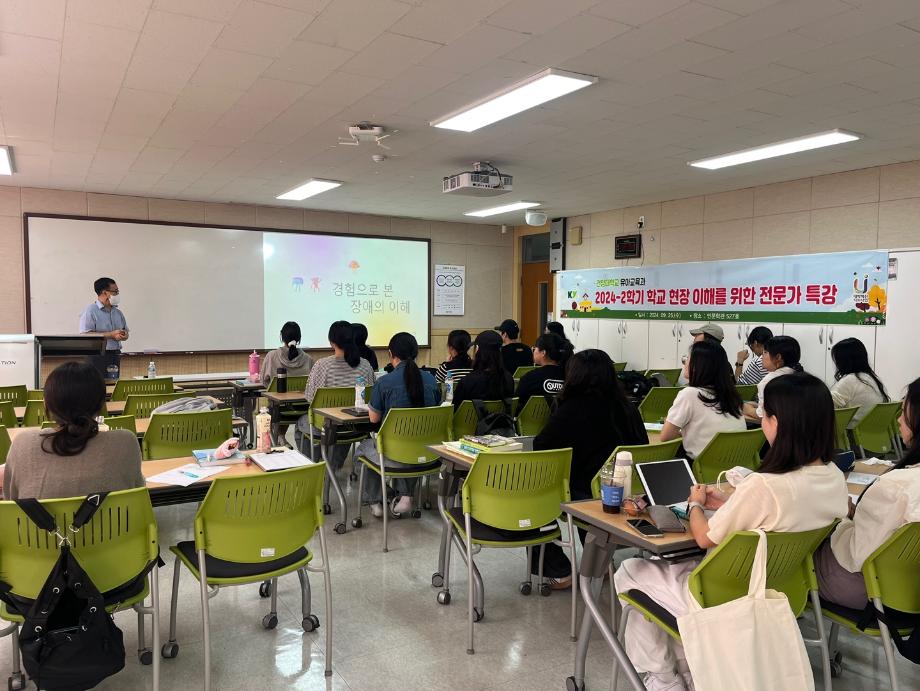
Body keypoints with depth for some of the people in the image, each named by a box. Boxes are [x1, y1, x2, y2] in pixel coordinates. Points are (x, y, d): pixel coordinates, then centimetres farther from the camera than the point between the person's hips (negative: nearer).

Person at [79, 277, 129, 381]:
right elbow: (85, 335, -15)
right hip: (97, 356, -6)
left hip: (115, 356, 7)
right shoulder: (90, 311, -6)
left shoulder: (118, 313, 16)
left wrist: (124, 335, -3)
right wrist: (111, 335, -17)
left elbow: (126, 332, 23)